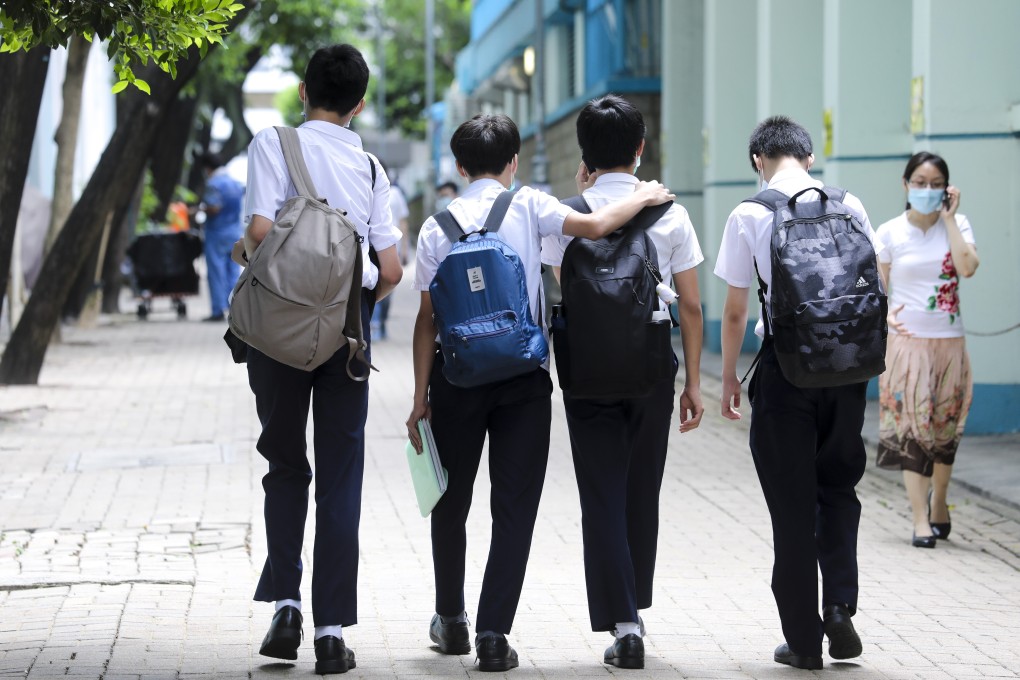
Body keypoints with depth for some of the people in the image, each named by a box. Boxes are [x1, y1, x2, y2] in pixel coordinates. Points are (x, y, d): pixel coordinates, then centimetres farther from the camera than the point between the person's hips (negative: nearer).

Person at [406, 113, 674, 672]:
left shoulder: (437, 226, 2)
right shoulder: (526, 206, -2)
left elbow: (427, 319, 0)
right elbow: (594, 227, -15)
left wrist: (420, 397, 3)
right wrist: (642, 199, 3)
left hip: (456, 374, 2)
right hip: (523, 376, -2)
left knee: (451, 502, 17)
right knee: (514, 509, 2)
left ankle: (452, 621, 28)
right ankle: (493, 635, -5)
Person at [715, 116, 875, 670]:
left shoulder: (750, 216, -5)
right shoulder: (849, 207, 2)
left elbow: (735, 312, -3)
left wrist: (729, 376, 8)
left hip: (784, 369, -2)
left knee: (792, 504, 6)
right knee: (839, 488, 19)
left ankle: (804, 639, 10)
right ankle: (840, 606, 2)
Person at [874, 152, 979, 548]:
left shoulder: (957, 225, 2)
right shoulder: (890, 233, 0)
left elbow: (967, 267, -16)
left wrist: (948, 218, -11)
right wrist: (884, 314, -13)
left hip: (949, 342, 2)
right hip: (908, 340, -2)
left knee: (946, 427, 10)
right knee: (911, 426, -6)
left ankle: (938, 499, 34)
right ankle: (921, 520, -3)